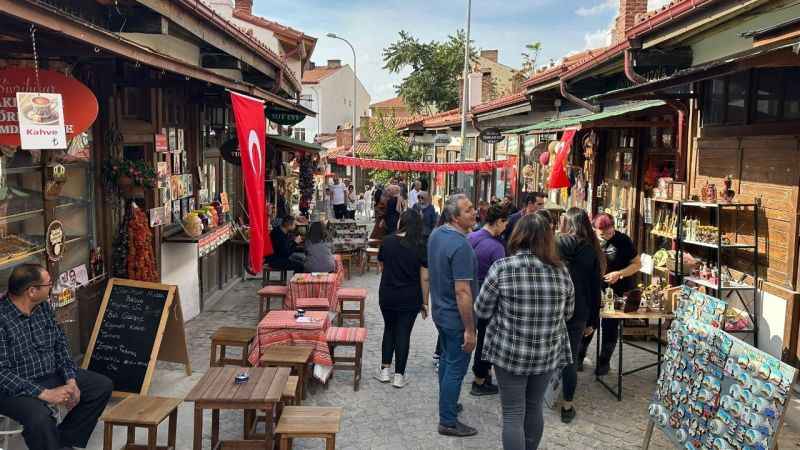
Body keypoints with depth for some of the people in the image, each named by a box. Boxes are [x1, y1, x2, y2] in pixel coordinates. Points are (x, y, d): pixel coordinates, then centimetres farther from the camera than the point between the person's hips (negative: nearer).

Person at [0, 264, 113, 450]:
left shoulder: (43, 306, 1)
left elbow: (60, 343, 8)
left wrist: (71, 380, -5)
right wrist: (44, 394, -28)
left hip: (51, 376, 8)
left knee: (103, 385, 4)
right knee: (40, 417, -36)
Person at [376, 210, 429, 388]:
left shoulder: (387, 241, -4)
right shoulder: (420, 246, -11)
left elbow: (382, 268, 7)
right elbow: (424, 277, -10)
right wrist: (425, 302, -2)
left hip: (387, 295, 2)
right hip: (410, 298, -2)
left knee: (389, 329, 19)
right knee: (403, 333, 7)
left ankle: (385, 370, 21)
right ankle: (399, 376, 13)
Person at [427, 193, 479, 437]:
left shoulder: (436, 234, 1)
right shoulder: (461, 246, -28)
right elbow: (462, 292, -29)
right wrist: (470, 330, -25)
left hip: (440, 311, 9)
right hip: (456, 317, -9)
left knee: (446, 359, 24)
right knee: (456, 368, 3)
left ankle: (446, 404, 41)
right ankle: (448, 422, 14)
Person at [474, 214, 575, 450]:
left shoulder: (502, 267, -13)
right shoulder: (561, 270, -4)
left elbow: (481, 311, -5)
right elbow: (568, 313, 9)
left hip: (510, 353, -3)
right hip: (548, 354, 4)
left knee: (513, 414, 7)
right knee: (534, 408, 21)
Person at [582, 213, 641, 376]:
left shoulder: (623, 240, -11)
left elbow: (637, 264, -6)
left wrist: (619, 274, -21)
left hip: (617, 291, -2)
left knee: (610, 325, 4)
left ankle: (604, 361, 21)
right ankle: (579, 356, 22)